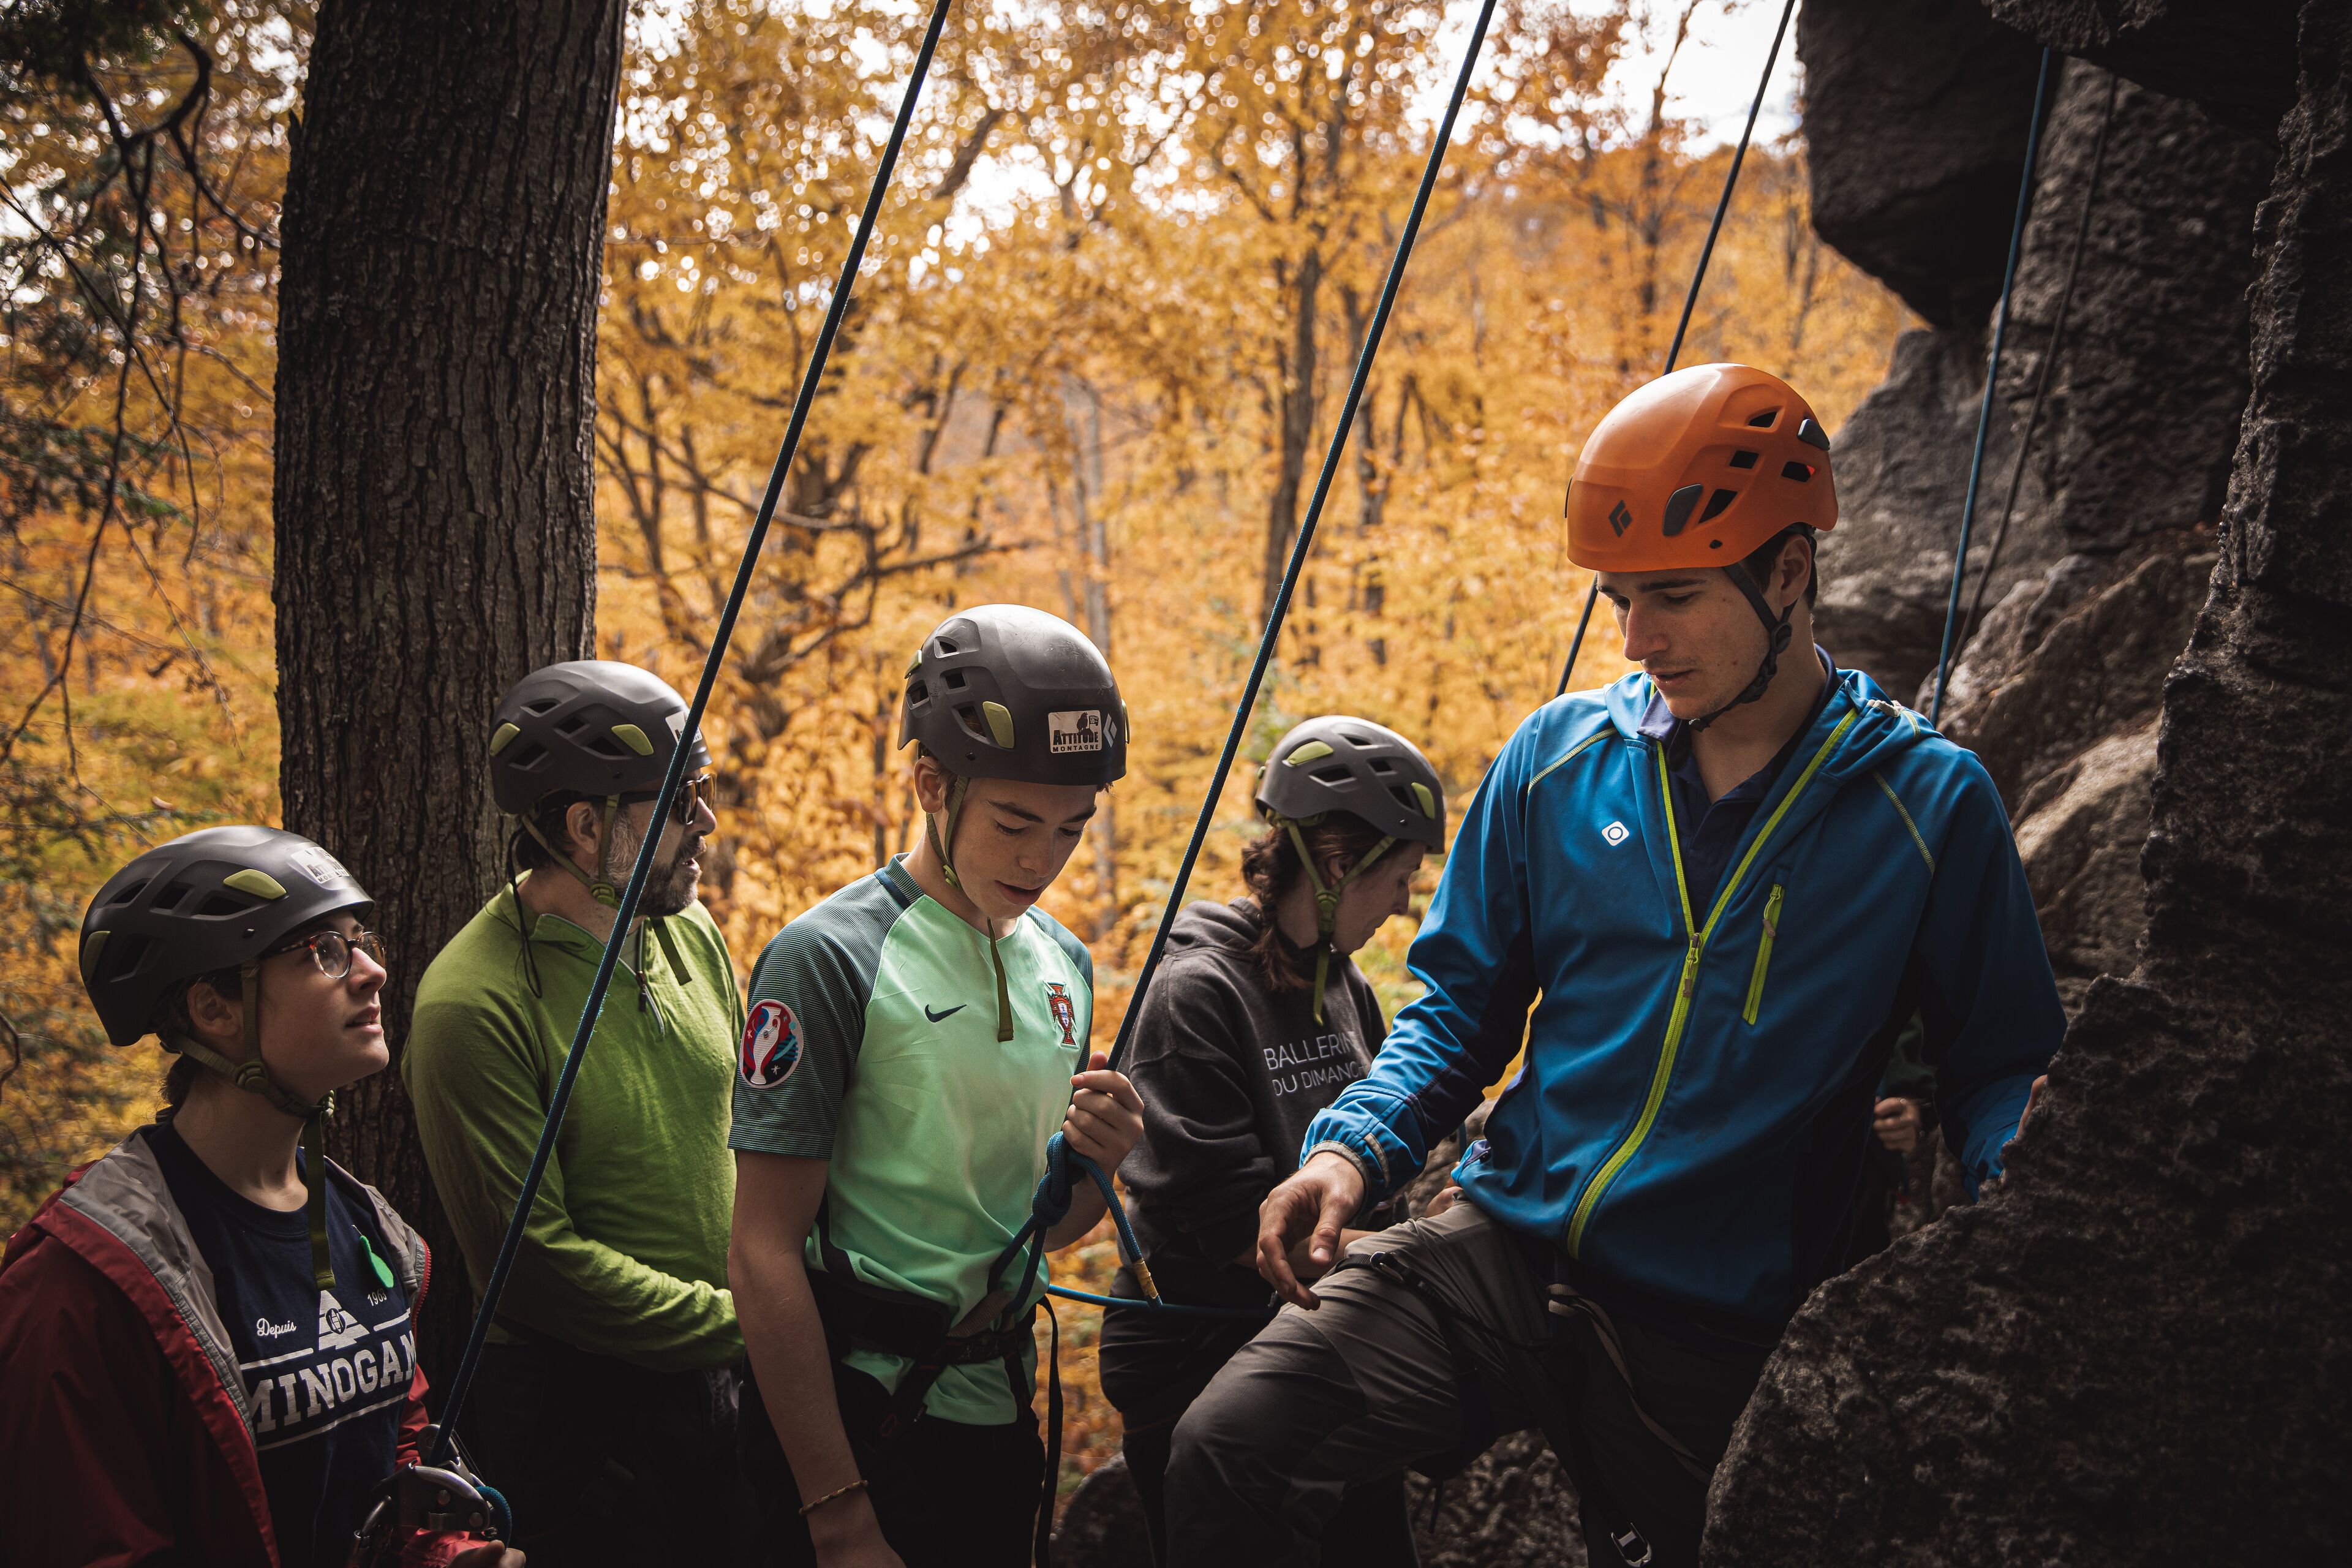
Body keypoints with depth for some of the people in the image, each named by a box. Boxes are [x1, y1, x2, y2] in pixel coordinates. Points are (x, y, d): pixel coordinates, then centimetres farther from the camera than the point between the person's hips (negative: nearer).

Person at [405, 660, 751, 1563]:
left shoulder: (692, 938, 4)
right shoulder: (474, 1005, -18)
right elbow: (534, 1262, -19)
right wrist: (742, 1323, -17)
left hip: (720, 1383, 7)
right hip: (573, 1412, -6)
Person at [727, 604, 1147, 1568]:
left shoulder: (1064, 963, 8)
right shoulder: (828, 958, -13)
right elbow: (766, 1254, -16)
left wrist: (1093, 1164, -6)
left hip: (1002, 1408, 6)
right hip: (860, 1414, -6)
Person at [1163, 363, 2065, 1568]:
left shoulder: (1926, 802, -4)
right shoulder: (1560, 760, 3)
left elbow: (2001, 1063, 1)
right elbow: (1464, 1002, 10)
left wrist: (2011, 1173, -22)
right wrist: (1357, 1146, -7)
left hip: (1716, 1331, -1)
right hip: (1502, 1249, 2)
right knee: (1226, 1449, -19)